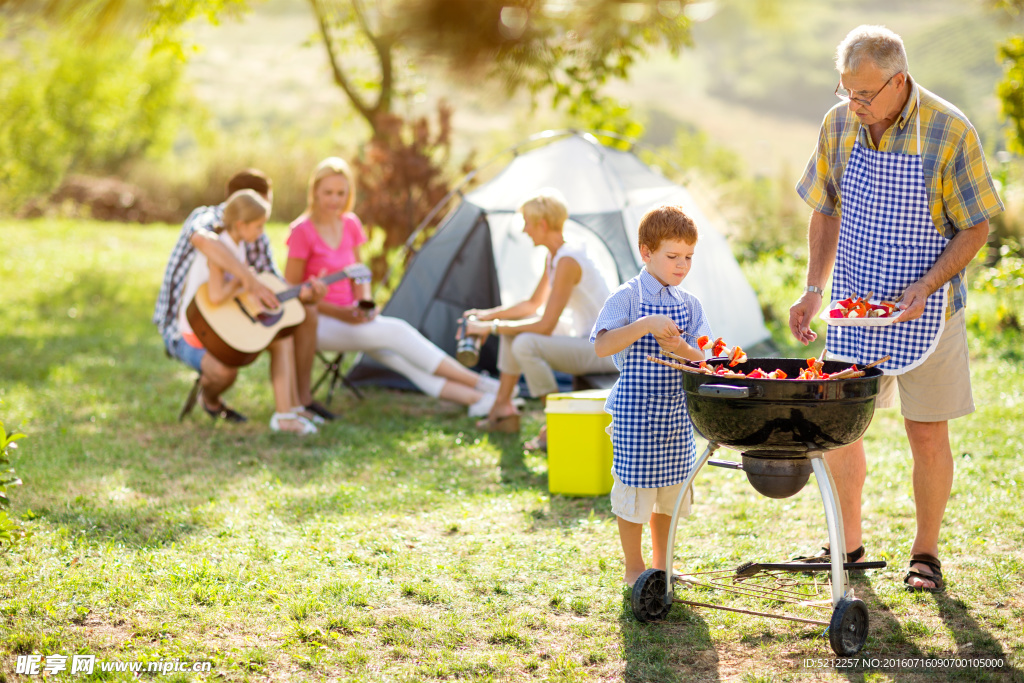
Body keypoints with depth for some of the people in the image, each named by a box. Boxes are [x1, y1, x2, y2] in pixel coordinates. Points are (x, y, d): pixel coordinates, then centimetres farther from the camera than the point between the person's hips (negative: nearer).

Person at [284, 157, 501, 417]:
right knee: (397, 332, -25)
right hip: (316, 324, -6)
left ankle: (477, 400, -33)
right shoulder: (302, 232, -13)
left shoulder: (350, 224, 6)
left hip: (349, 318, 6)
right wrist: (339, 313, -20)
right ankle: (481, 384, -26)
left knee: (398, 356, -20)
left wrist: (365, 305, -6)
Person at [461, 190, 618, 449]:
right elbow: (534, 304, 20)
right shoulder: (553, 256, 8)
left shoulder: (568, 261, -24)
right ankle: (504, 409, 18)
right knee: (512, 327, 13)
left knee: (525, 344, -28)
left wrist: (493, 327, -16)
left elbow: (545, 326, -25)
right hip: (585, 338, 10)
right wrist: (489, 315, 10)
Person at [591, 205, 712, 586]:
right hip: (635, 409, -5)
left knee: (670, 491, 13)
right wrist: (645, 325, -30)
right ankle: (634, 568, 16)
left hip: (676, 411, 5)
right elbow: (602, 347, -20)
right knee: (634, 488, 2)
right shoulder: (628, 298, -8)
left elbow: (704, 358, 3)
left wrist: (683, 350, -19)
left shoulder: (689, 304, 7)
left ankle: (661, 564, 27)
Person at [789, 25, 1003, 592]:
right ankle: (847, 545, 25)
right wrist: (814, 290, 1)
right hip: (853, 309, 4)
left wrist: (926, 285, -23)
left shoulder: (949, 131, -15)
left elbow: (975, 228, -10)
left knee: (928, 436, 3)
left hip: (924, 311, -4)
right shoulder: (839, 126, -1)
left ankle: (925, 553, 22)